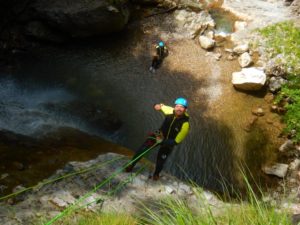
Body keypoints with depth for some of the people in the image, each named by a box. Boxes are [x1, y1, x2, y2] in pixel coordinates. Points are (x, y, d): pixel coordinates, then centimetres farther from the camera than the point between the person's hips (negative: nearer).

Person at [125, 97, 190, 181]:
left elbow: (176, 141, -24)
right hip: (160, 135, 3)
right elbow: (162, 106, 1)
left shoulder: (185, 124, -32)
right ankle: (132, 164, 9)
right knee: (143, 148, -9)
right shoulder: (170, 111, -22)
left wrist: (162, 142, -29)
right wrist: (159, 106, -24)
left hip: (169, 142, -3)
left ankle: (156, 174, 36)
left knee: (161, 159, 4)